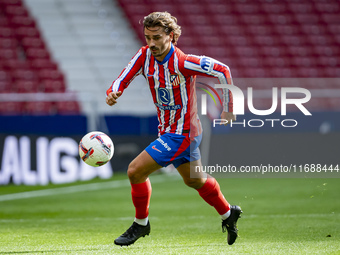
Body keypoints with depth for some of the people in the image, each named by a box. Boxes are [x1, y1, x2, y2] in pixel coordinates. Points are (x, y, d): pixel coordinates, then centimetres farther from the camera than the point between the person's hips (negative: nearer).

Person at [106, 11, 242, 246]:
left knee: (135, 171, -12)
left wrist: (227, 109, -11)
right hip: (167, 130, 8)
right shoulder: (144, 56, -7)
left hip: (182, 134, -8)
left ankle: (141, 224, 8)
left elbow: (222, 71, -19)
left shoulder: (182, 63, -25)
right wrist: (113, 94, -31)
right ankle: (228, 214, 48)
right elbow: (123, 80, -7)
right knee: (194, 180, 26)